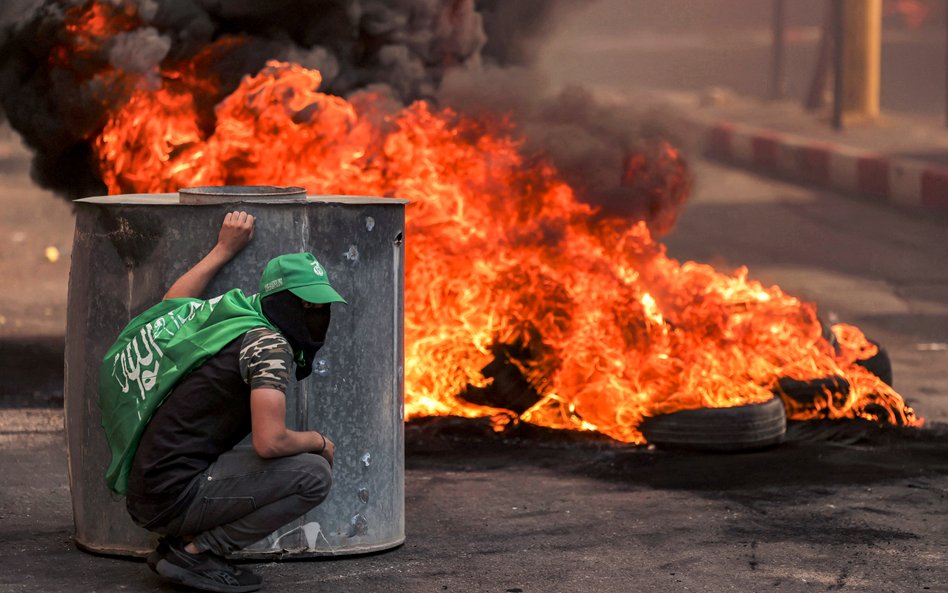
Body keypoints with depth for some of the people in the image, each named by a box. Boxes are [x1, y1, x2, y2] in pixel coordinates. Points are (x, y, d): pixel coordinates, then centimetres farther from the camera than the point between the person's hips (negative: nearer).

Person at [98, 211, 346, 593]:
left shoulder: (227, 314, 11)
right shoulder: (268, 343, -15)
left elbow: (172, 305, 33)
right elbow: (269, 442, -24)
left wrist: (224, 249, 38)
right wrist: (319, 441, -4)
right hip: (175, 497, -10)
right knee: (313, 474, -16)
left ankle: (176, 545, 15)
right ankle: (194, 553, -8)